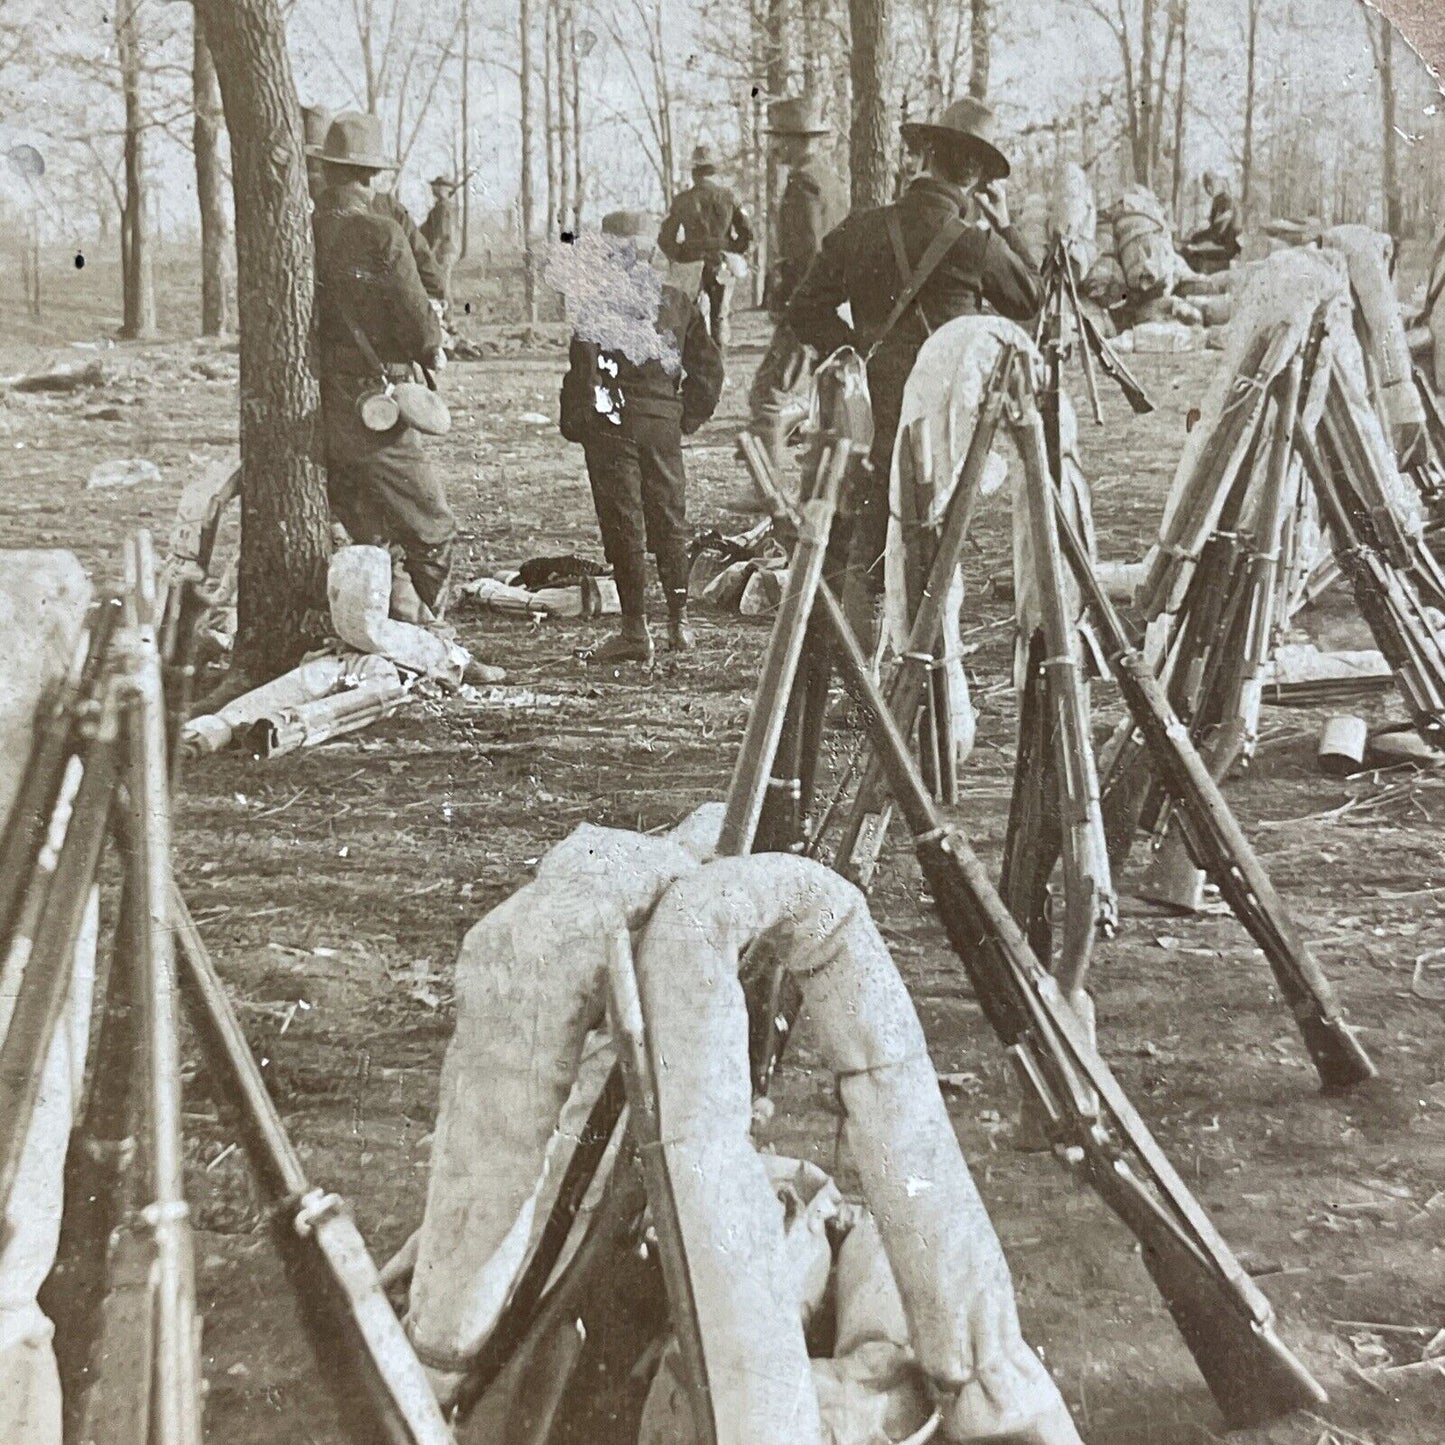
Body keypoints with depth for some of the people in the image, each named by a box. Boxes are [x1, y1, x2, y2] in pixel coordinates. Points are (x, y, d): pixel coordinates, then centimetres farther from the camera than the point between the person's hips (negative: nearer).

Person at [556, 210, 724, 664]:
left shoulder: (598, 303, -7)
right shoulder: (678, 303, 7)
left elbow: (585, 367, -13)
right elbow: (709, 364, 9)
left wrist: (576, 421, -4)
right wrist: (689, 416, 14)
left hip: (612, 424, -4)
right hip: (664, 426, 4)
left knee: (623, 524, -1)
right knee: (669, 521, 13)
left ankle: (635, 630, 0)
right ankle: (679, 623, 20)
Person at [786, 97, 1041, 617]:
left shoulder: (861, 230, 1)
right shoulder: (977, 245, -8)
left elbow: (805, 312, 5)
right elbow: (1031, 299, 11)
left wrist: (859, 352, 11)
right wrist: (1004, 225, 17)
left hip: (870, 416, 3)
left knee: (865, 557, 10)